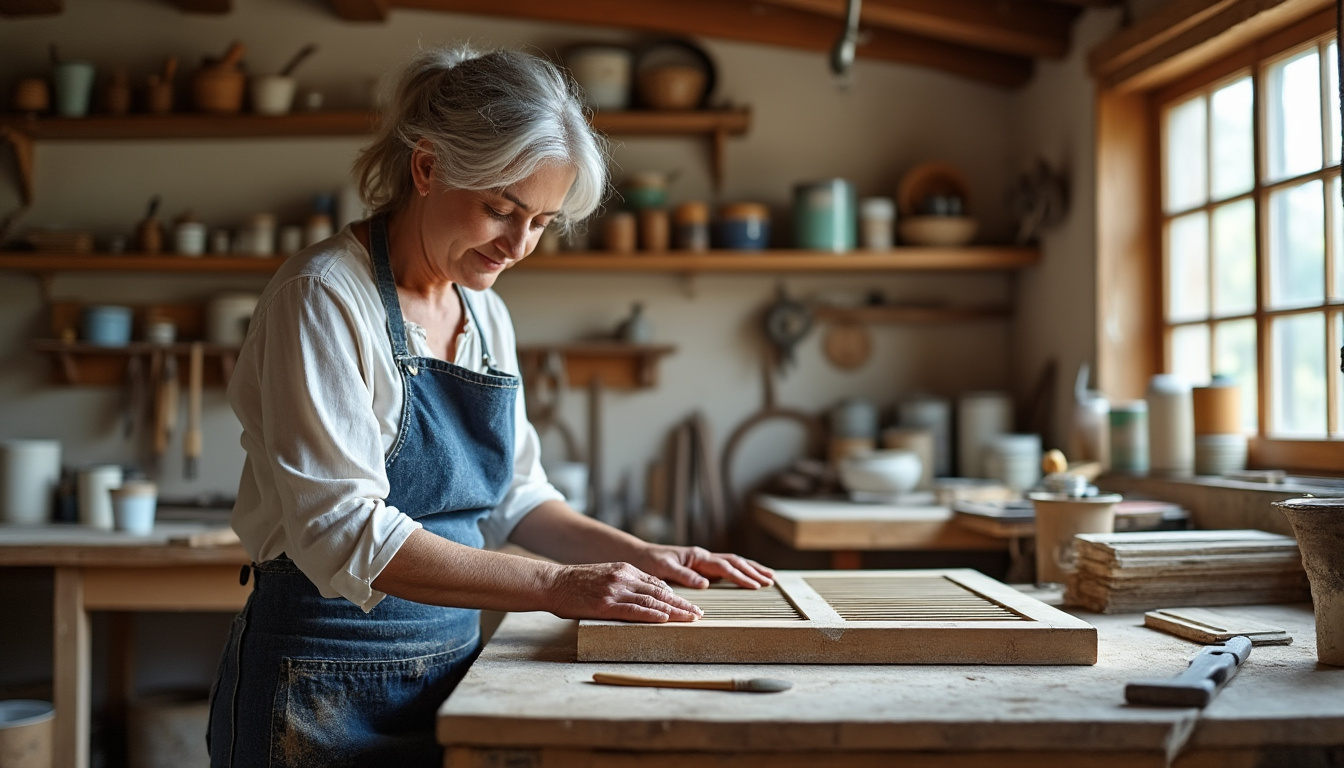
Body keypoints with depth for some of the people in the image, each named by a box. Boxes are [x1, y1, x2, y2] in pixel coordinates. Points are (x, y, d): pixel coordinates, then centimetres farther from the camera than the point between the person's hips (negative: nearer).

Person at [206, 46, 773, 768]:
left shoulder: (486, 315, 7)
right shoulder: (323, 297, -16)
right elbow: (344, 532, -24)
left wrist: (641, 558, 1)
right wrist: (555, 585, -29)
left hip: (450, 661, 7)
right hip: (327, 690, -7)